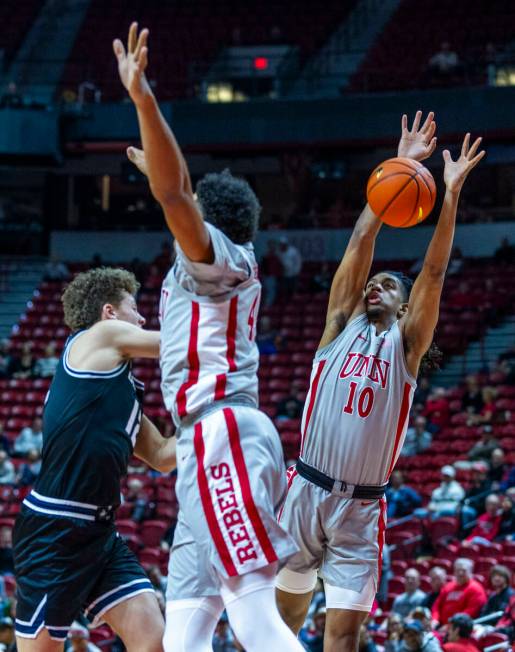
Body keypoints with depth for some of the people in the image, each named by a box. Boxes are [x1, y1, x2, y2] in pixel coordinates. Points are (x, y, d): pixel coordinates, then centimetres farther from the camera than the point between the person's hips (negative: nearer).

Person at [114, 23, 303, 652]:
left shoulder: (218, 255, 0)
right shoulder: (222, 268, 24)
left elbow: (175, 195, -19)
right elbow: (181, 197, 46)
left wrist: (141, 98, -26)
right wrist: (158, 168, 63)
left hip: (221, 433, -10)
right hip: (213, 444, 10)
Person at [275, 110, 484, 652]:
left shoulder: (405, 344, 7)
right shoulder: (341, 325, 9)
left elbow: (433, 272, -3)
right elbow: (359, 247, 1)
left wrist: (451, 193, -11)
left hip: (362, 507, -1)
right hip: (307, 493, 1)